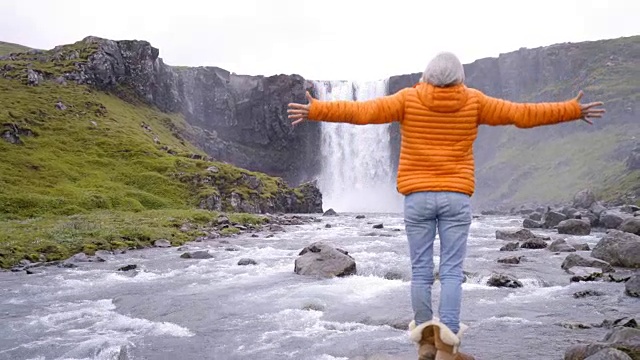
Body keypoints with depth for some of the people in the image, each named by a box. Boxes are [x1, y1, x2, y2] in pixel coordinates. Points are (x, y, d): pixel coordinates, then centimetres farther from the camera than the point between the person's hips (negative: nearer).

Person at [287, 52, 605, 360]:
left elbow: (362, 111, -7)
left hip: (417, 197, 0)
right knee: (451, 272, -1)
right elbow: (522, 114, 5)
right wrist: (572, 110, 14)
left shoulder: (409, 99, 0)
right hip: (456, 198, 0)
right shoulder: (472, 101, 2)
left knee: (421, 271, 6)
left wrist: (315, 110, -4)